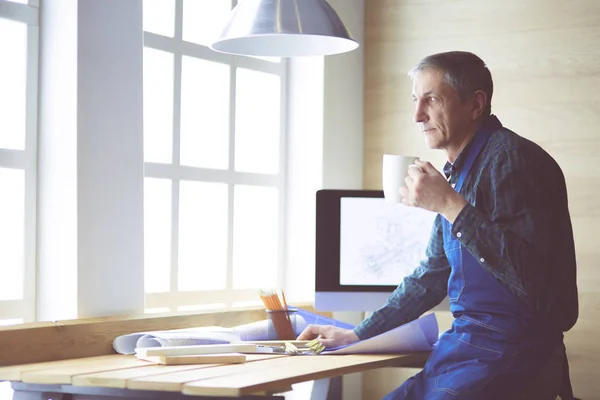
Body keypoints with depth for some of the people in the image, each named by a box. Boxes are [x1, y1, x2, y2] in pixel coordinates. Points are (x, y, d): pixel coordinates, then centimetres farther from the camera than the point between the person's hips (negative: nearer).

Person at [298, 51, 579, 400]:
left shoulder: (511, 159, -14)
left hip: (509, 355, -9)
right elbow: (432, 276, 24)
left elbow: (532, 277, -23)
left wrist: (450, 207, -22)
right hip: (463, 348, 9)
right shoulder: (458, 172, 15)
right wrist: (357, 335, 22)